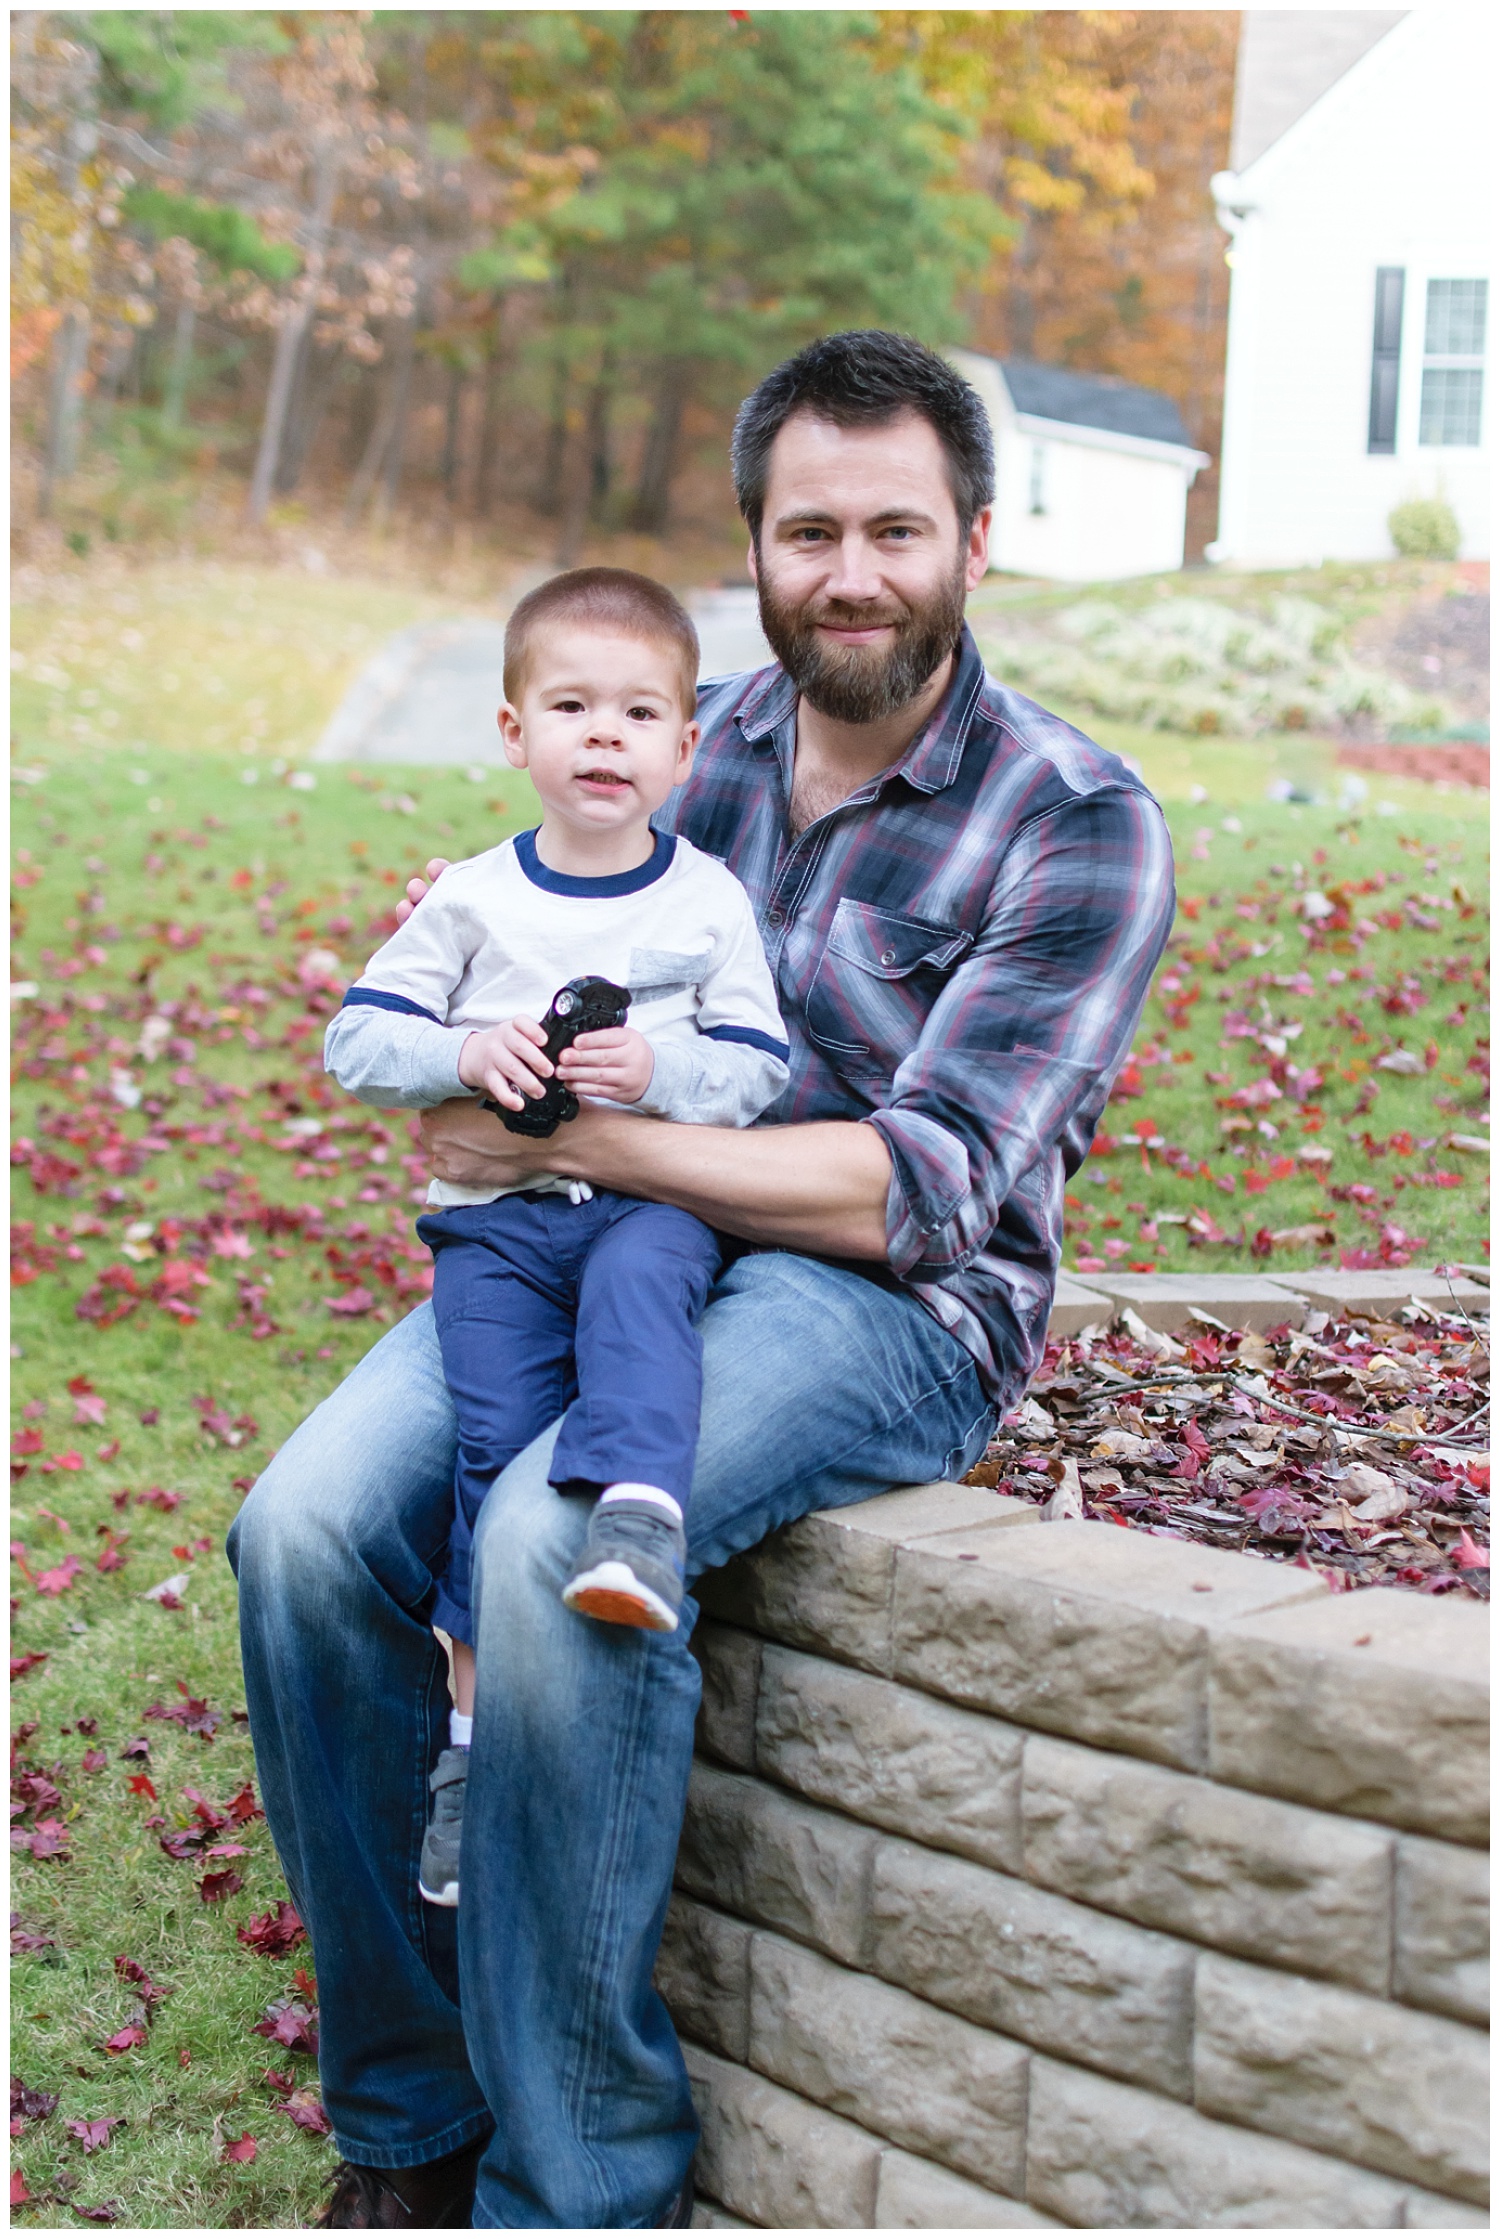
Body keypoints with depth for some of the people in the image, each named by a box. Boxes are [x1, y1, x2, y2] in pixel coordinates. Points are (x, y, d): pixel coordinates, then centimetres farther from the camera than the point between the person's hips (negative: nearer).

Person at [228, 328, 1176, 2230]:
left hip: (887, 1307, -5)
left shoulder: (1076, 824, -4)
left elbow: (918, 1191, -13)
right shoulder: (687, 742, 12)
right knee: (304, 1526, -21)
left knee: (554, 1543, -33)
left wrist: (572, 1136, -17)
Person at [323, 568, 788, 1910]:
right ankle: (475, 1733, -5)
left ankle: (641, 1515, -54)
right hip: (498, 1211, 1)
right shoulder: (473, 901, 8)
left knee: (638, 1283, -37)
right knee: (497, 1438, -14)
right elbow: (358, 1040, 8)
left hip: (656, 1198, 0)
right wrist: (467, 1055, -11)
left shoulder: (708, 900, 7)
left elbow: (760, 1069, 5)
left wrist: (657, 1069, -15)